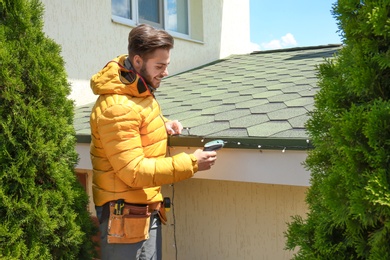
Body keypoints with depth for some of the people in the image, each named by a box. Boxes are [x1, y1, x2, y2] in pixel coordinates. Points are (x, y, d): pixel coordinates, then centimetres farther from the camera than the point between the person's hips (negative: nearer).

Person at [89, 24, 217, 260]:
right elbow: (134, 171, -26)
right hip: (127, 215, -9)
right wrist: (190, 163, -25)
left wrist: (163, 126, 3)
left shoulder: (140, 92, 5)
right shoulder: (117, 107, -24)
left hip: (147, 209, 9)